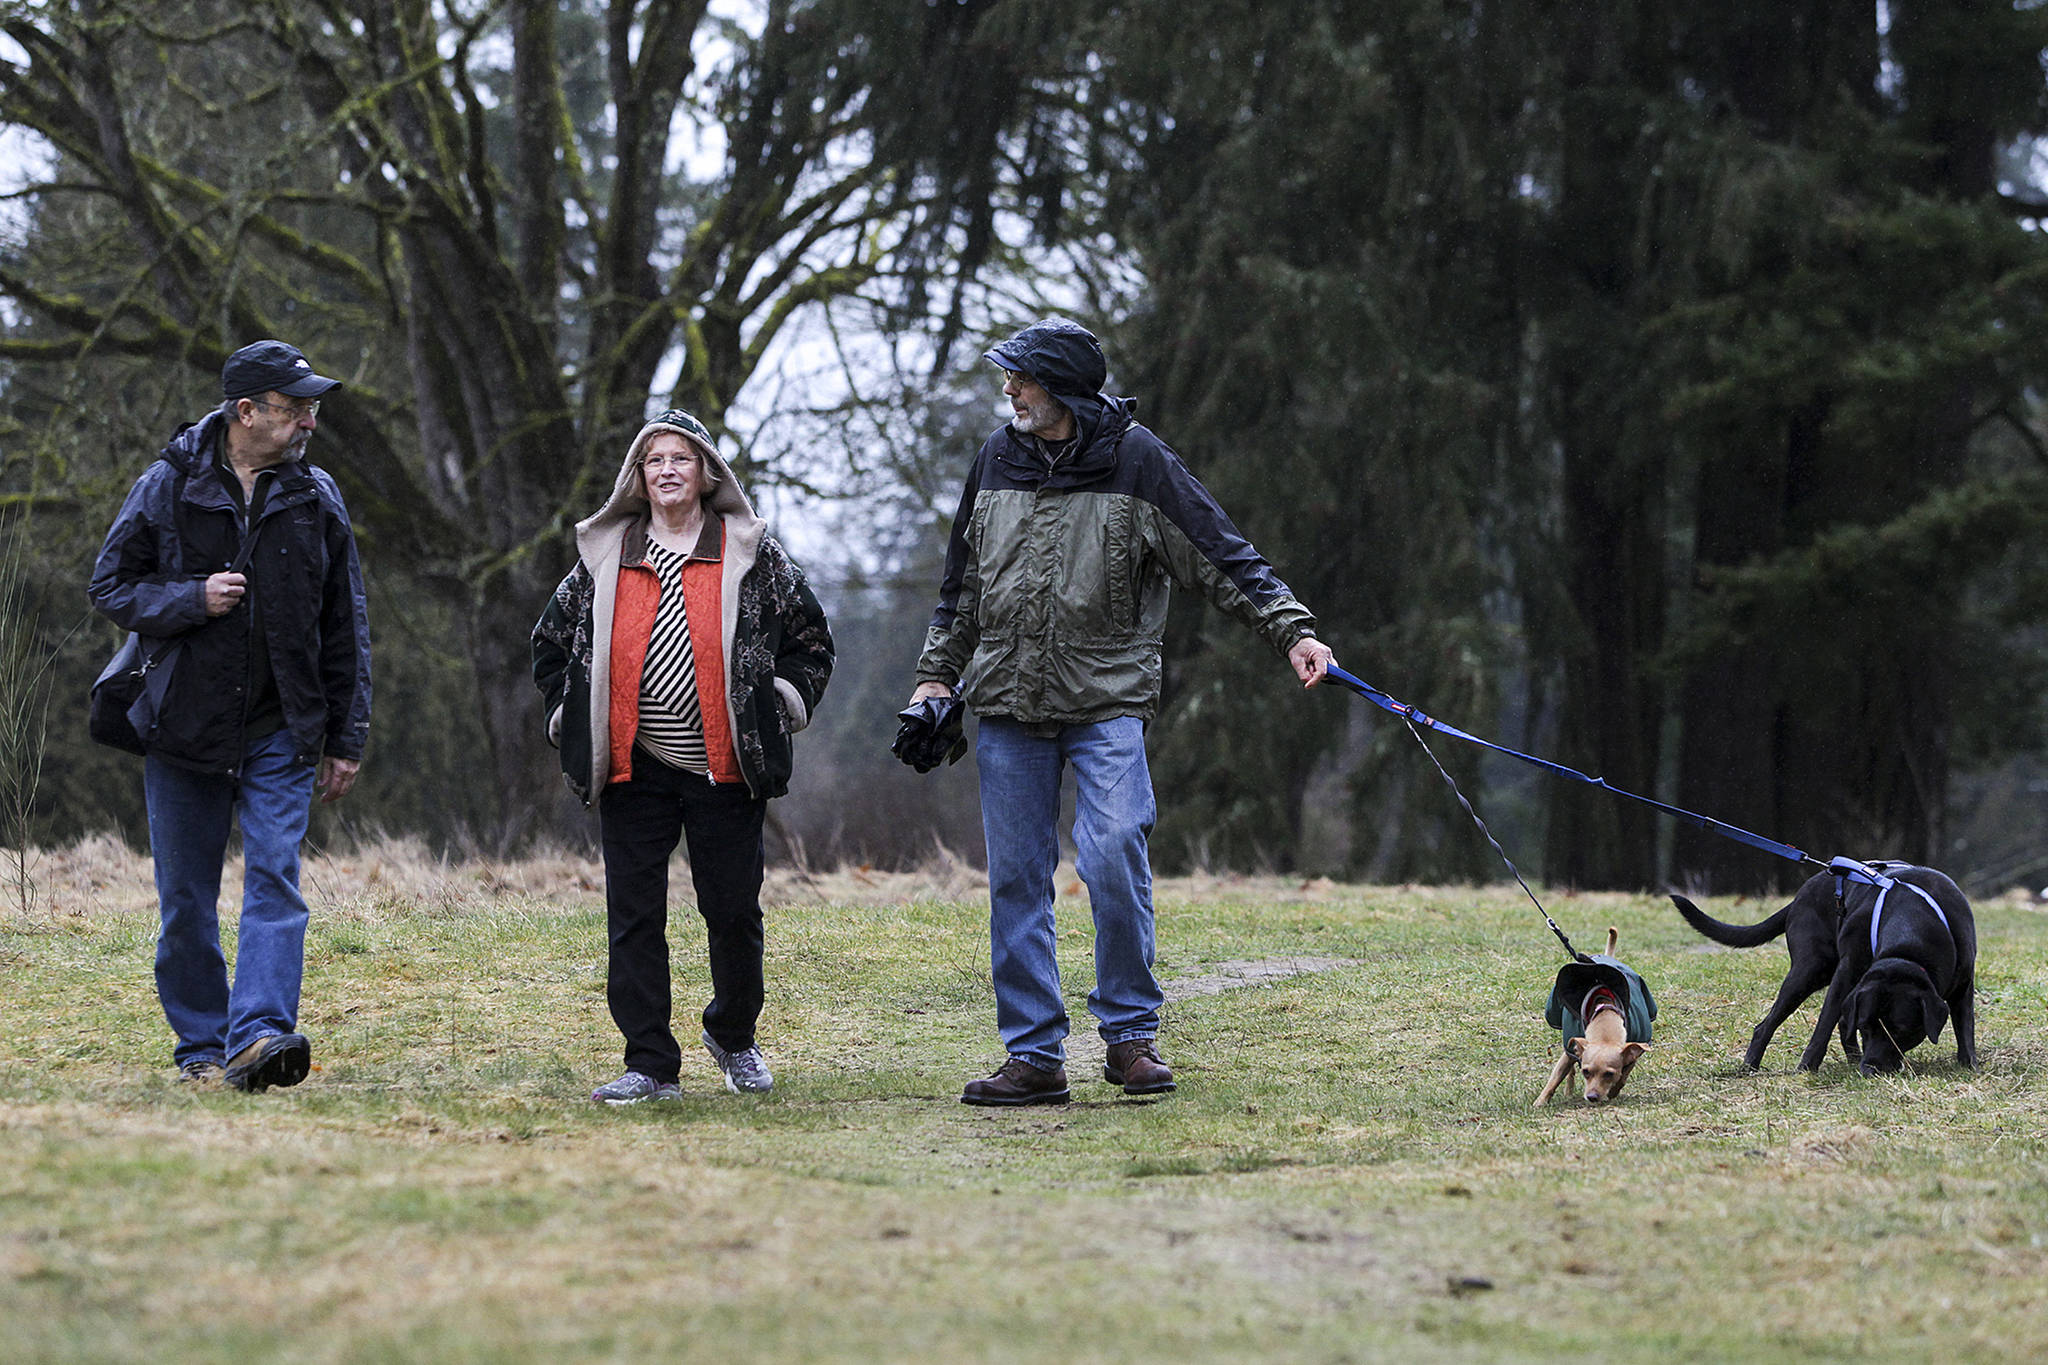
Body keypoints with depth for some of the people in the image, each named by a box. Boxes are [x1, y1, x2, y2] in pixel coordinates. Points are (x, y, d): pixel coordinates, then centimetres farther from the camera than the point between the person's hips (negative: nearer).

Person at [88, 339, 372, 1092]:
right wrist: (191, 599, -15)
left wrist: (346, 738, 8)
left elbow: (346, 628, 10)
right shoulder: (168, 487, 0)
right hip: (184, 726, 0)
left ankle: (258, 1035, -23)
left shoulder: (316, 498, 6)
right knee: (186, 902, 4)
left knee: (275, 881, -14)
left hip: (281, 731, 0)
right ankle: (201, 1046, 15)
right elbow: (110, 586, 3)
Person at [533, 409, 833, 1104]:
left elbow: (810, 639, 12)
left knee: (732, 911, 4)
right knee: (633, 917, -2)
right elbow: (553, 641, 20)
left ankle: (733, 1034, 28)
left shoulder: (752, 554, 4)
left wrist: (782, 706, 3)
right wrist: (569, 719, 11)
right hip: (634, 767, 1)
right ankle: (651, 1065, 3)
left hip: (726, 767, -1)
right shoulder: (603, 557, 9)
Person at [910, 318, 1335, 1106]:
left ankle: (1130, 1033, 0)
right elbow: (963, 581, 21)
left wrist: (1292, 631, -12)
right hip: (1008, 703, 4)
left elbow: (1223, 557, -3)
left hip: (1108, 698, -4)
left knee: (1113, 858, -16)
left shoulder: (1135, 461, -4)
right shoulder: (998, 459, 9)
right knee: (1016, 879, 3)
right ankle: (1034, 1055, 9)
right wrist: (937, 674, 17)